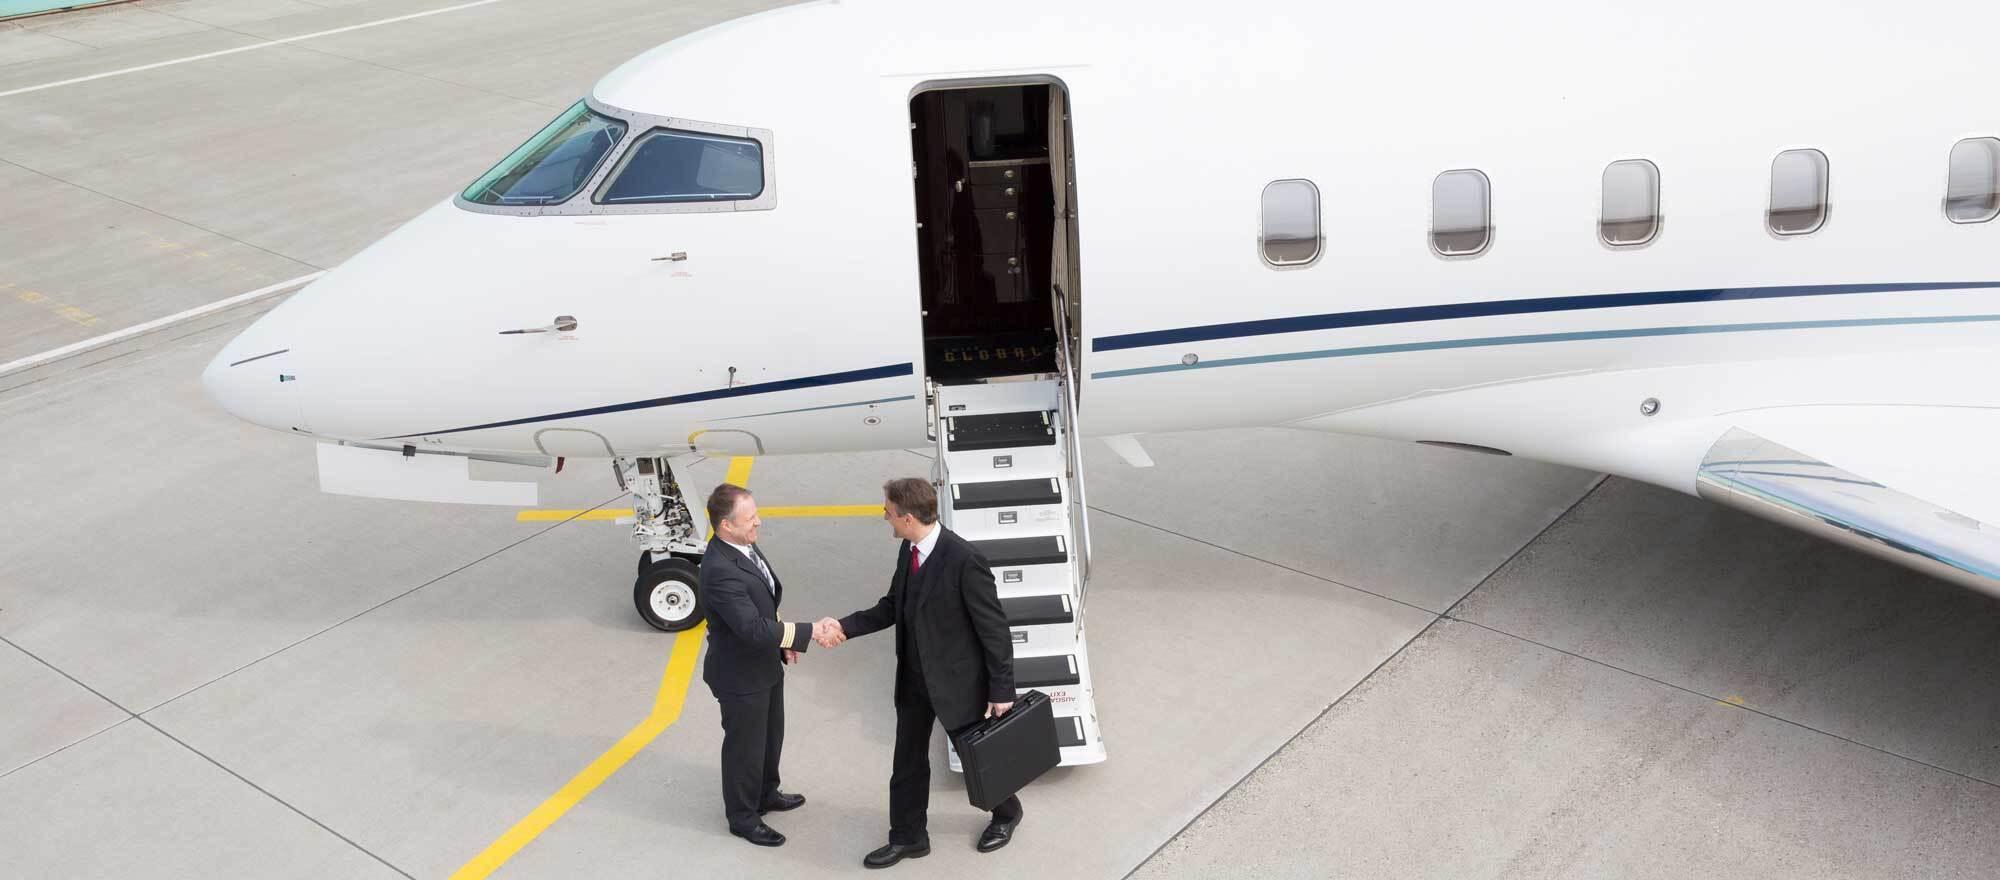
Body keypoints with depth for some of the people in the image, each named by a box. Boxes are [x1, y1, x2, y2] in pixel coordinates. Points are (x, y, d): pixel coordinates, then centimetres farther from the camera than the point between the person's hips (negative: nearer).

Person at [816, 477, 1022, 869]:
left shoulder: (963, 560, -28)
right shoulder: (909, 550, -5)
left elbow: (994, 629, -21)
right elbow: (893, 607, 6)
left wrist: (1001, 691, -16)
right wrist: (844, 626, -8)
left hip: (957, 680, -7)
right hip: (914, 678, 7)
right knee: (908, 762, 16)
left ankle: (1006, 814, 44)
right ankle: (907, 838, 34)